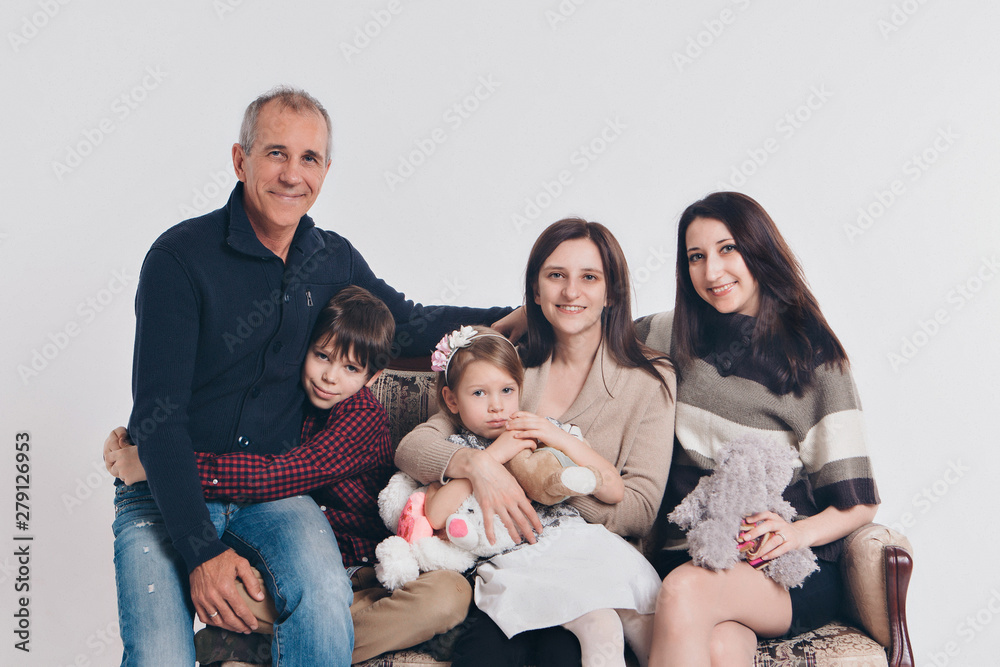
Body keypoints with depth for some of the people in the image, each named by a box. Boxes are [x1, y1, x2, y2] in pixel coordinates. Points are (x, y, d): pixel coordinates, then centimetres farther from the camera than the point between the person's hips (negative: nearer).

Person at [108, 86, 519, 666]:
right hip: (167, 493, -3)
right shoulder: (181, 256, -12)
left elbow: (408, 325, 21)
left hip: (274, 488, 3)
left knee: (326, 602, -29)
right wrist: (201, 553, -22)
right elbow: (159, 416, -15)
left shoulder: (334, 260, 4)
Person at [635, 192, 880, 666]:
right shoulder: (675, 335, 11)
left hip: (791, 571, -1)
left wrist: (798, 532, -19)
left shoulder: (812, 356, 1)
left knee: (685, 589, -33)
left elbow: (859, 503, 0)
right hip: (691, 553, 2)